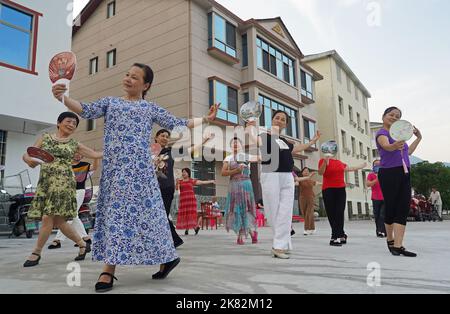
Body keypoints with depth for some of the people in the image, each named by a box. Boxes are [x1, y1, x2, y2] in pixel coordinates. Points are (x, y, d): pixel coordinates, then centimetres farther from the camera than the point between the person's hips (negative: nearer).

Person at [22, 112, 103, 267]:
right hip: (45, 182, 3)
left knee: (48, 218, -11)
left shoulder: (74, 144, 10)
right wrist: (29, 160, -14)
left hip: (62, 182, -3)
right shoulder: (45, 138, 13)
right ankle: (82, 244, 19)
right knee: (58, 220, 2)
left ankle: (36, 253, 6)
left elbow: (96, 154, 12)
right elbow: (26, 155, 9)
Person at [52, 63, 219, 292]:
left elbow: (176, 125, 14)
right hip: (113, 165, 4)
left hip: (136, 165, -3)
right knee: (114, 210, -1)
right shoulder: (110, 102, 20)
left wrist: (205, 119, 11)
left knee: (122, 210, -8)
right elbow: (86, 111, 6)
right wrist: (62, 97, -11)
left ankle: (108, 271, -1)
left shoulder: (151, 108, 14)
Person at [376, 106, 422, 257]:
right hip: (389, 173, -7)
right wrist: (394, 146, -49)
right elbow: (386, 146, -27)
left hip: (404, 174, 7)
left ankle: (397, 246, -9)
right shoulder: (381, 133, -3)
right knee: (391, 208, 0)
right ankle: (390, 240, 22)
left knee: (404, 209, -5)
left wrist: (418, 138, 34)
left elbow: (408, 151, 35)